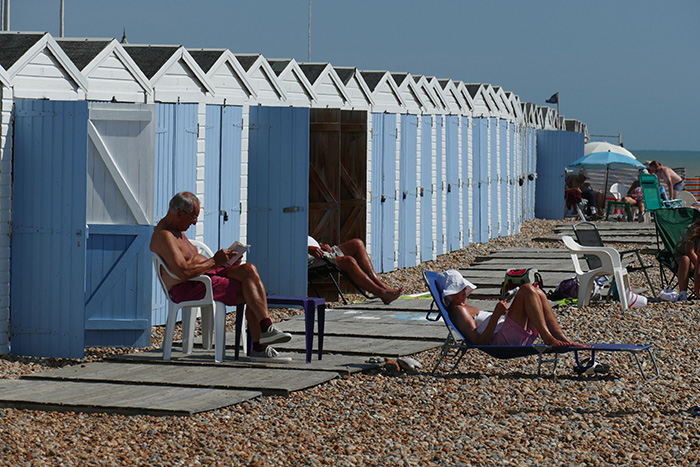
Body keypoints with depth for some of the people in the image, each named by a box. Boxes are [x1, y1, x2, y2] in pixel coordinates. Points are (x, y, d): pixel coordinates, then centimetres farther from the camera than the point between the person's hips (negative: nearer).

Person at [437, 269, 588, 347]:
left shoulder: (465, 307, 28)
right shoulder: (458, 311, -7)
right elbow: (480, 342, -18)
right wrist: (496, 315, -24)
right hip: (501, 341, -10)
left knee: (538, 293, 7)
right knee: (526, 289, -16)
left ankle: (562, 339, -2)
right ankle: (548, 339, -22)